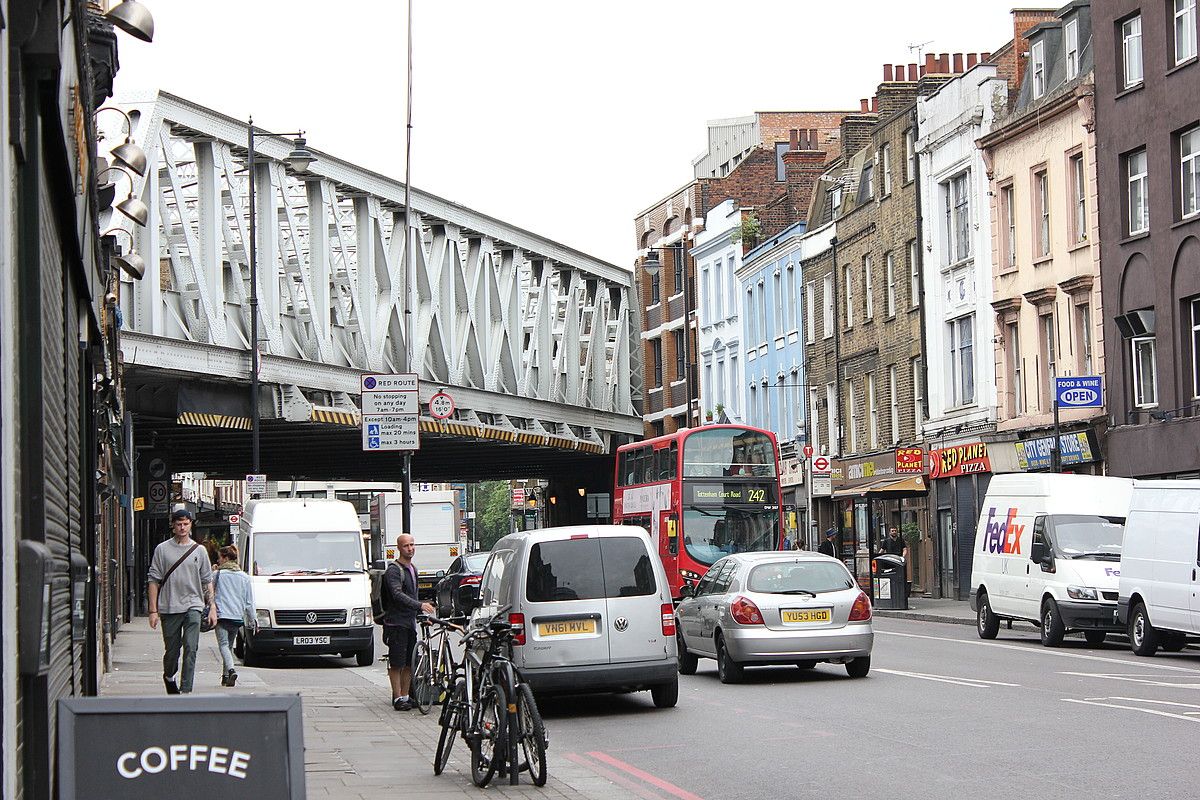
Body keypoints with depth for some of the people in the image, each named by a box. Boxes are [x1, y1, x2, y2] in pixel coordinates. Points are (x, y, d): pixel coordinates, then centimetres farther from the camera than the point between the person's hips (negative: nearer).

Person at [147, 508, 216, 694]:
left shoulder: (199, 551, 8)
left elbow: (207, 581, 12)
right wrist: (153, 610, -3)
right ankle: (168, 677, 37)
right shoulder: (162, 549, 4)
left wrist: (212, 607, 5)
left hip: (193, 606, 0)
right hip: (169, 607, 0)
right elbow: (153, 581, 3)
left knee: (190, 649, -12)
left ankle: (185, 691, -13)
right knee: (171, 650, 9)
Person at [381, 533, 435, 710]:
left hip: (410, 622, 8)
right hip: (396, 623, -8)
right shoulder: (393, 570, -11)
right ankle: (398, 698, -3)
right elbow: (398, 595, -24)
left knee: (409, 663, 9)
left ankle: (405, 696, 15)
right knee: (396, 664, -5)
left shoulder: (413, 569, 17)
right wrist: (420, 605, -33)